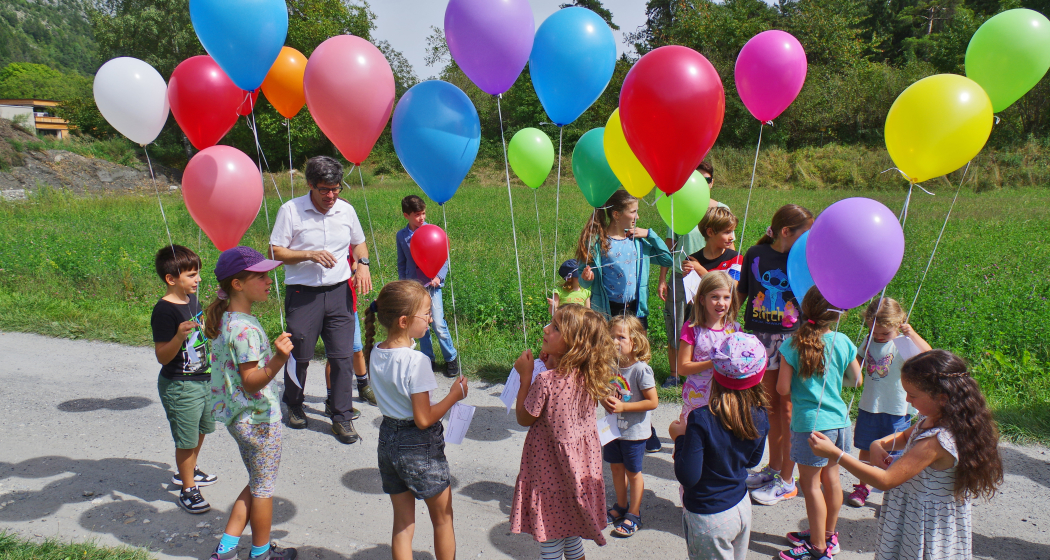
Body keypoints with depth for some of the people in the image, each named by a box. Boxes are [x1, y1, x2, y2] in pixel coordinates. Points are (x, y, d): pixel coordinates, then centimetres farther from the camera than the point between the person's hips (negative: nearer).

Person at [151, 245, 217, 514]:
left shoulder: (192, 300, 6)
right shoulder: (164, 311, -22)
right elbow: (162, 356, -24)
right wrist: (179, 336, -37)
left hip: (203, 379, 9)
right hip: (179, 385, -9)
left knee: (201, 430, 24)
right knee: (187, 440, 2)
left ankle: (187, 471, 46)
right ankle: (188, 489, 18)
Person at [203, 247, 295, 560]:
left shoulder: (226, 320, 4)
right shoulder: (245, 329, -25)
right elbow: (251, 381, -27)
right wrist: (279, 359, -40)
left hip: (238, 417, 9)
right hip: (258, 419, -9)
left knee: (257, 484, 22)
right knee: (263, 488, 10)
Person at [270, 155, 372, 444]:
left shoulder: (346, 210, 6)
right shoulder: (290, 210, -5)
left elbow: (359, 243, 21)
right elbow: (277, 252, -4)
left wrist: (363, 264, 0)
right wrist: (309, 255, -19)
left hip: (339, 292, 2)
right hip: (302, 293, -2)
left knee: (342, 355, -1)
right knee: (299, 355, 9)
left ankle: (342, 418, 10)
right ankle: (294, 406, 35)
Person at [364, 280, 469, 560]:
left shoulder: (376, 353, -2)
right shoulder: (417, 361, -24)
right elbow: (423, 419, -23)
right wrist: (454, 396, -10)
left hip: (388, 440, 7)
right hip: (420, 446, -7)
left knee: (402, 524, 17)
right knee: (443, 519, 16)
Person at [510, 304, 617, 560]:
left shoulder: (546, 380, -27)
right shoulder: (587, 376, -7)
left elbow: (524, 418, -12)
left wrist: (526, 375, -10)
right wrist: (551, 363, 4)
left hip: (550, 467, -7)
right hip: (580, 467, 7)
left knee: (550, 539, 9)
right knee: (572, 534, 24)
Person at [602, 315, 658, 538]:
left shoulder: (641, 369, -22)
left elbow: (653, 402, -20)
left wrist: (623, 406, -25)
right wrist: (605, 400, -15)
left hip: (634, 431, -5)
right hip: (612, 428, 6)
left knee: (633, 472, 10)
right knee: (616, 467, 19)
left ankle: (634, 514, 26)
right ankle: (621, 506, 39)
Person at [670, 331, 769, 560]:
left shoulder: (702, 420, -28)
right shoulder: (760, 417, -10)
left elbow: (687, 477, -24)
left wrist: (680, 436, -10)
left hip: (708, 518, -5)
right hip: (742, 507, 6)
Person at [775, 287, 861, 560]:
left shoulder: (792, 345, -14)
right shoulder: (843, 342, -4)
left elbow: (783, 389, -12)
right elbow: (855, 379, 9)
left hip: (811, 423, -5)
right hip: (839, 419, 5)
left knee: (811, 484, 7)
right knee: (831, 478, 19)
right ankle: (829, 535, 36)